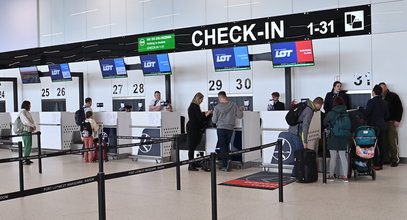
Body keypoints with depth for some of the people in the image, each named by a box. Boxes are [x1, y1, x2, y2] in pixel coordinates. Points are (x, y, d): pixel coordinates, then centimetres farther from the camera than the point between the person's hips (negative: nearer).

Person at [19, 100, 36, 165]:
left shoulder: (28, 112, 17)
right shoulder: (22, 112, -10)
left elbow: (32, 120, 14)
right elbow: (26, 121, -19)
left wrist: (34, 127, -3)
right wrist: (33, 126, -9)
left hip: (29, 131, 9)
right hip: (25, 131, -9)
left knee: (29, 145, 10)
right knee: (27, 146, -8)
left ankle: (27, 159, 16)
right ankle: (25, 160, -4)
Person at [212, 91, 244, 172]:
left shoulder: (217, 107, -6)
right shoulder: (233, 105, -3)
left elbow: (214, 121, -1)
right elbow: (240, 115, 0)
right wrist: (240, 110, 20)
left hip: (221, 128, -2)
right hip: (230, 128, 2)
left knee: (222, 147, 5)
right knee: (226, 146, 18)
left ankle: (224, 165, 5)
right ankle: (228, 160, -1)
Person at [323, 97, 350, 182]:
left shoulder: (330, 113, -12)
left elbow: (325, 123, 4)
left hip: (333, 138, -3)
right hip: (344, 138, 3)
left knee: (333, 157, 7)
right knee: (343, 157, 11)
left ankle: (331, 175, 16)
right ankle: (345, 176, 12)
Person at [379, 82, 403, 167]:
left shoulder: (393, 96, 2)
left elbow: (399, 108, -1)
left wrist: (397, 120, -9)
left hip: (391, 122, -4)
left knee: (392, 142, -6)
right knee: (384, 141, 2)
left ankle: (395, 159, 2)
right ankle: (386, 158, 9)